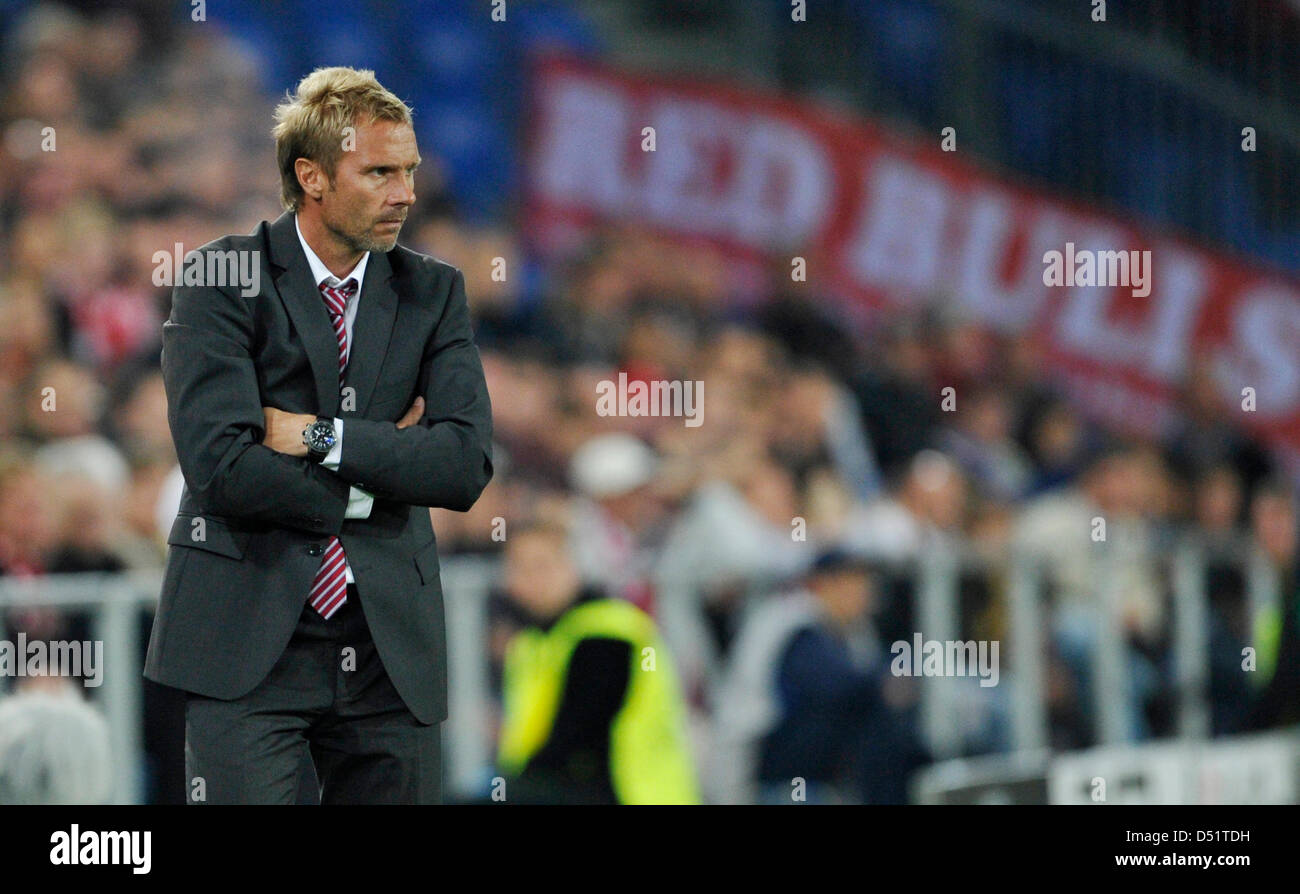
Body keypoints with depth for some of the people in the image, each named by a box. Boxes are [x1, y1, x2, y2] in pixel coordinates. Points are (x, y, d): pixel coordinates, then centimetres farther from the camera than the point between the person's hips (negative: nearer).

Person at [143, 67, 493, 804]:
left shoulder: (434, 292, 9)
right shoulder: (225, 279, -3)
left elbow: (468, 465, -4)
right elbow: (220, 465, -14)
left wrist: (324, 438, -11)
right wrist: (374, 478, -6)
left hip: (392, 644, 3)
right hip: (248, 638, -3)